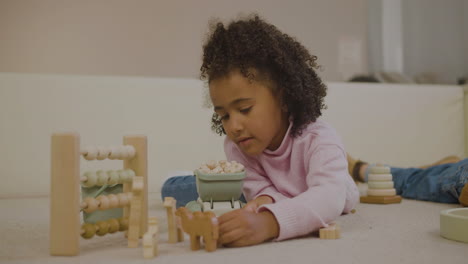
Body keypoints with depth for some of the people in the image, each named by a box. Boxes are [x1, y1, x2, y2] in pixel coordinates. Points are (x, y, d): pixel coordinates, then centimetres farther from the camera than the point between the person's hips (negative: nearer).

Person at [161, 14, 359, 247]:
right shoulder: (235, 146, -25)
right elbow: (263, 193, -24)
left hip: (337, 220, -1)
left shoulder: (319, 140, -38)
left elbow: (329, 198, -55)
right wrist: (265, 200, -50)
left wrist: (267, 223, -74)